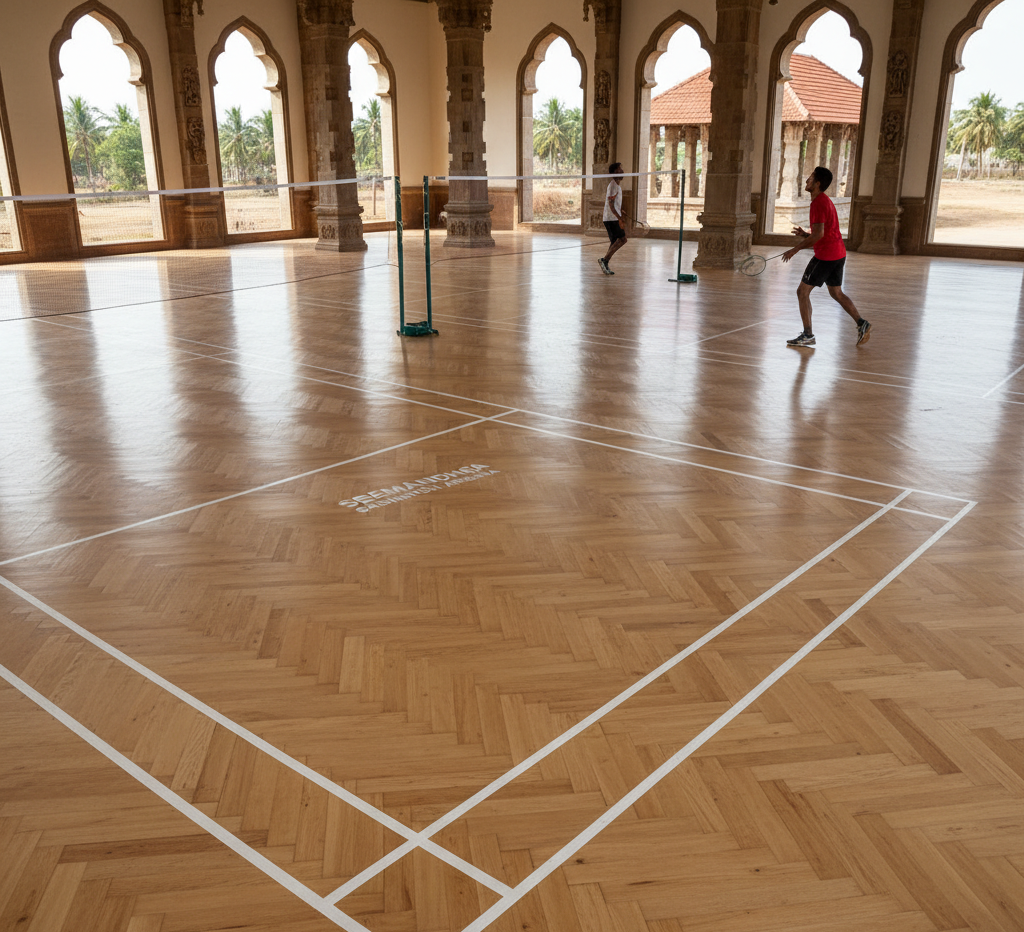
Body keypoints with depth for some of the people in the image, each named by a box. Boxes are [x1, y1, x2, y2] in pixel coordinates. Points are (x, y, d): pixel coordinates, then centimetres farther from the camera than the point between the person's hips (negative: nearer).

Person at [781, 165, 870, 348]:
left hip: (825, 256, -10)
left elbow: (819, 234, -22)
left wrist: (796, 249, -16)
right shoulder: (825, 201, 16)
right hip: (838, 254, 10)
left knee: (803, 291, -2)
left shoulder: (818, 203, -15)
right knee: (837, 292, 20)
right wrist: (805, 234, 11)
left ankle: (808, 335, 0)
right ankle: (861, 323, 13)